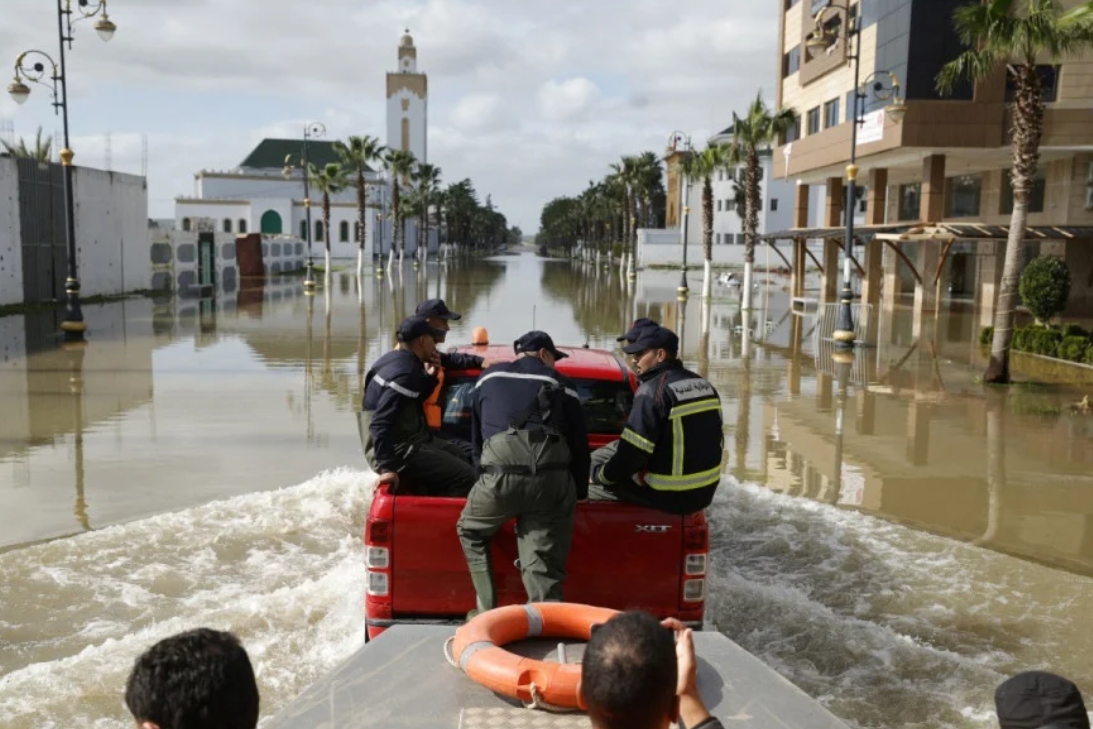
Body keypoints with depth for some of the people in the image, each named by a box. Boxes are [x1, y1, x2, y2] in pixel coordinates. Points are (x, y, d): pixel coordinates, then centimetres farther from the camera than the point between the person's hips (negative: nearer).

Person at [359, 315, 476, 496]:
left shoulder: (398, 360, 8)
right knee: (464, 476, -15)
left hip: (405, 439, 11)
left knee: (460, 456, 25)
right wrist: (387, 468, -31)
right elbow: (381, 424, -30)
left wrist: (430, 377, 6)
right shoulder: (404, 373, -22)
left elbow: (415, 400, 23)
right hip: (398, 450, -11)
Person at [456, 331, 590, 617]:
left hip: (500, 473, 0)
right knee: (544, 564, 5)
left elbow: (476, 436, 33)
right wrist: (578, 493, 26)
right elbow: (580, 445, 19)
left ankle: (486, 610, 21)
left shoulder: (489, 377, 26)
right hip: (552, 478, 0)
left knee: (470, 531, 25)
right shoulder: (563, 385, 22)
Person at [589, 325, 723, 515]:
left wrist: (603, 475, -2)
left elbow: (632, 453, -19)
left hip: (668, 496, -8)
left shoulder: (653, 391, -18)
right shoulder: (704, 385, 8)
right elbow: (715, 441, 16)